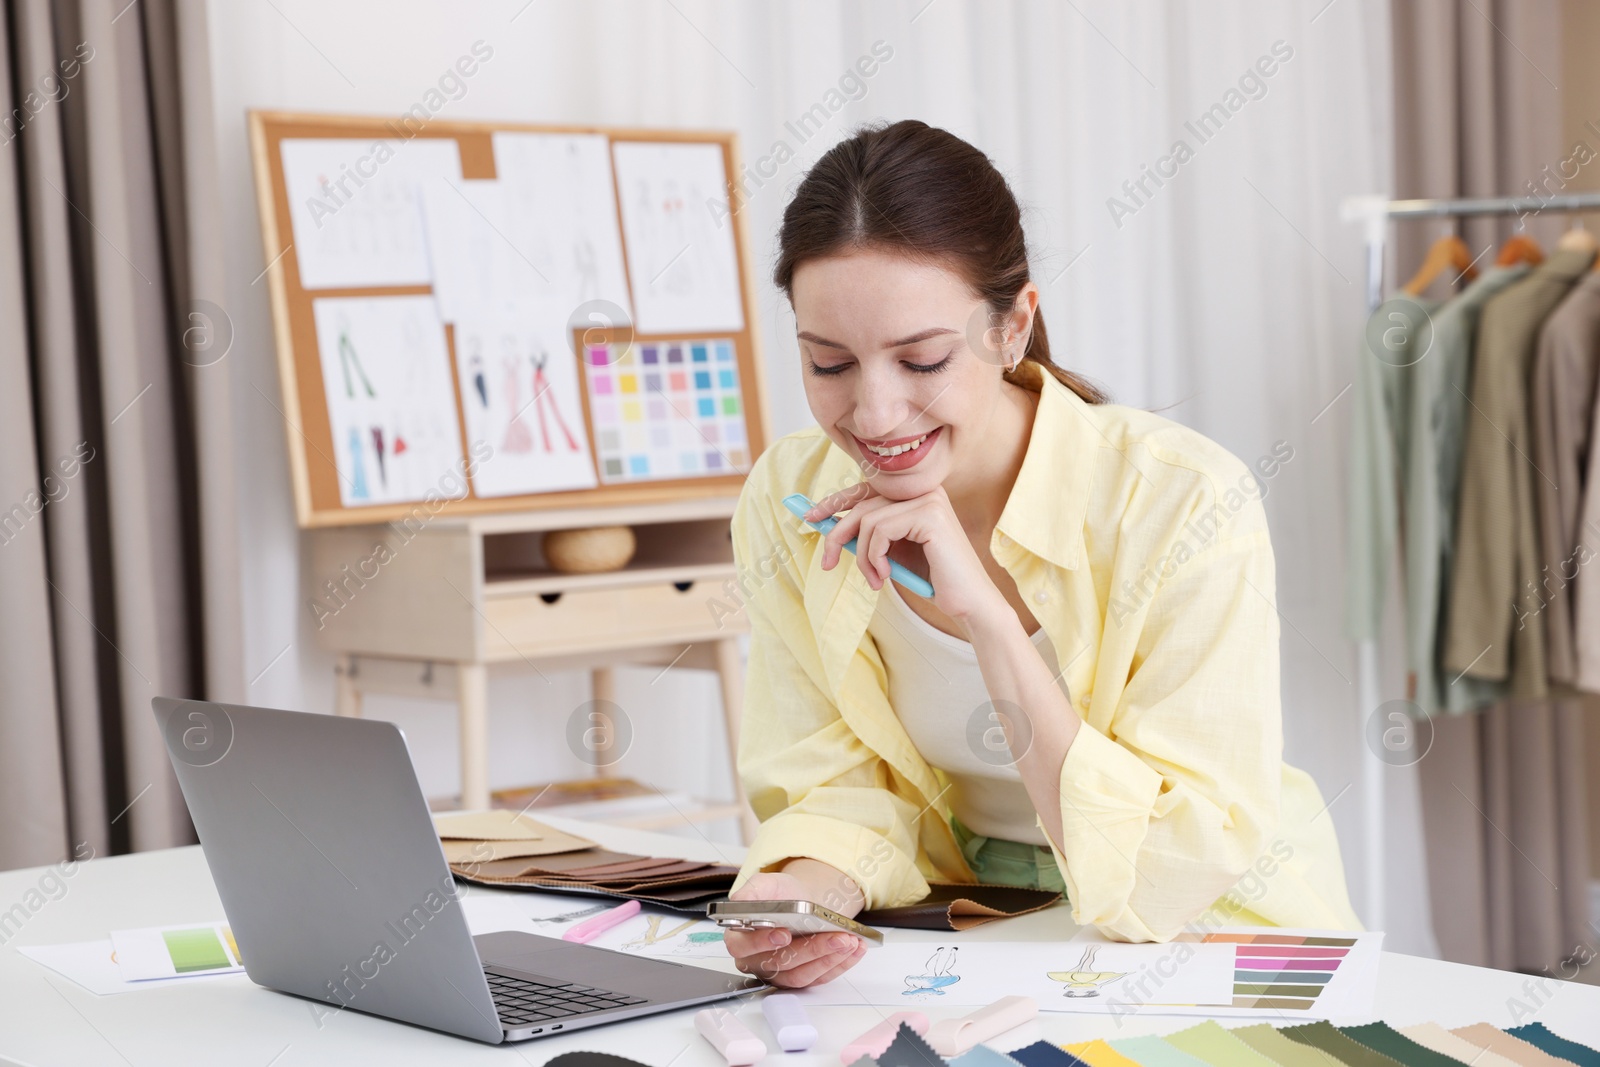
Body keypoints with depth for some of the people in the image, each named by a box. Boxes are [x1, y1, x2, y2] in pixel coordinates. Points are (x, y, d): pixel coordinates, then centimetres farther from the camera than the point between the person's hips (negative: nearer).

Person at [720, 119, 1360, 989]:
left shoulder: (1185, 504, -22)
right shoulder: (787, 502, -9)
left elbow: (1176, 874, -22)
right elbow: (842, 787, -2)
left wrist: (985, 613, -28)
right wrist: (807, 890, -25)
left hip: (1209, 945, -3)